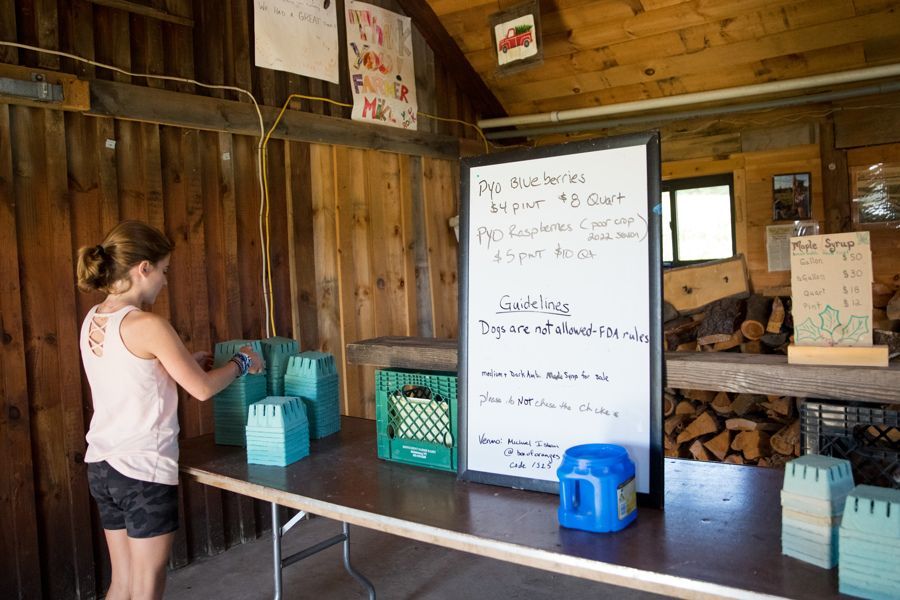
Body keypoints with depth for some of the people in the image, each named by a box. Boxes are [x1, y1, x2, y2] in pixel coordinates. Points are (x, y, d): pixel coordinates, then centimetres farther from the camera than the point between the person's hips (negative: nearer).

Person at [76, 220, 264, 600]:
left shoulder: (93, 321, 5)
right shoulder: (147, 325, -20)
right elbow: (202, 389, -14)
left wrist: (185, 362, 15)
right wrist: (241, 362, 2)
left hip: (101, 466, 8)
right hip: (143, 470, -8)